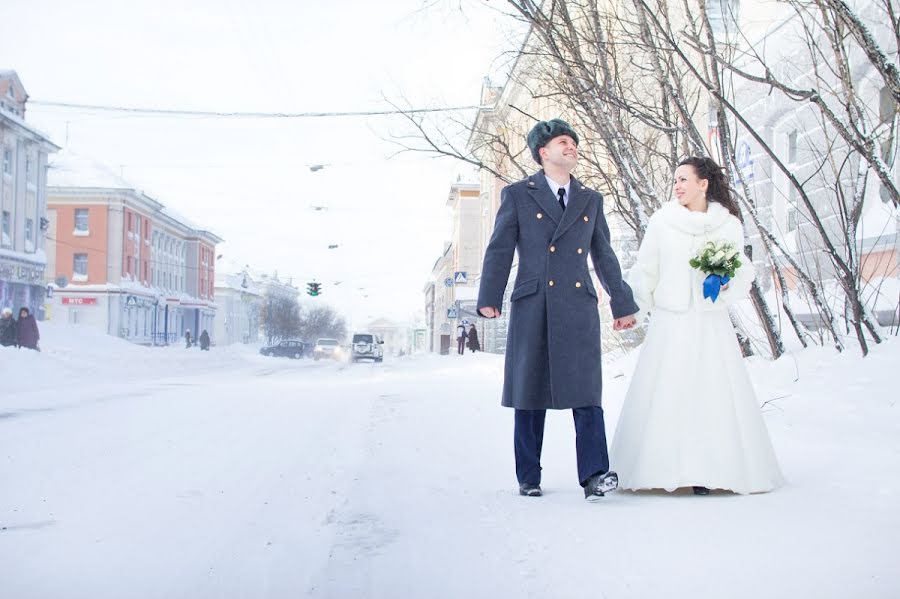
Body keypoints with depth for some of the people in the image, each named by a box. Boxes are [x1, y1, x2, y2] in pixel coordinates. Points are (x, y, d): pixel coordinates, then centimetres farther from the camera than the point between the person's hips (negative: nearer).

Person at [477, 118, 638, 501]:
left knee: (586, 389, -9)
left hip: (579, 308, 2)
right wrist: (489, 298, -10)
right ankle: (528, 478, 12)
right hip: (532, 307, -2)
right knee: (529, 391, 4)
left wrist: (622, 304, 20)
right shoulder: (517, 195, 7)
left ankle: (594, 475, -11)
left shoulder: (591, 200, 17)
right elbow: (499, 250, 1)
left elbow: (604, 256, 21)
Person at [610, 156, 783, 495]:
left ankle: (706, 471, 3)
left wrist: (727, 284, -10)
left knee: (713, 394, -3)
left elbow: (744, 272, 10)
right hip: (669, 322, 0)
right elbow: (645, 271, 10)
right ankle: (663, 468, 4)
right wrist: (634, 311, 9)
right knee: (664, 395, -3)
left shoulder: (729, 224, 4)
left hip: (711, 323, 0)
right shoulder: (662, 221, 4)